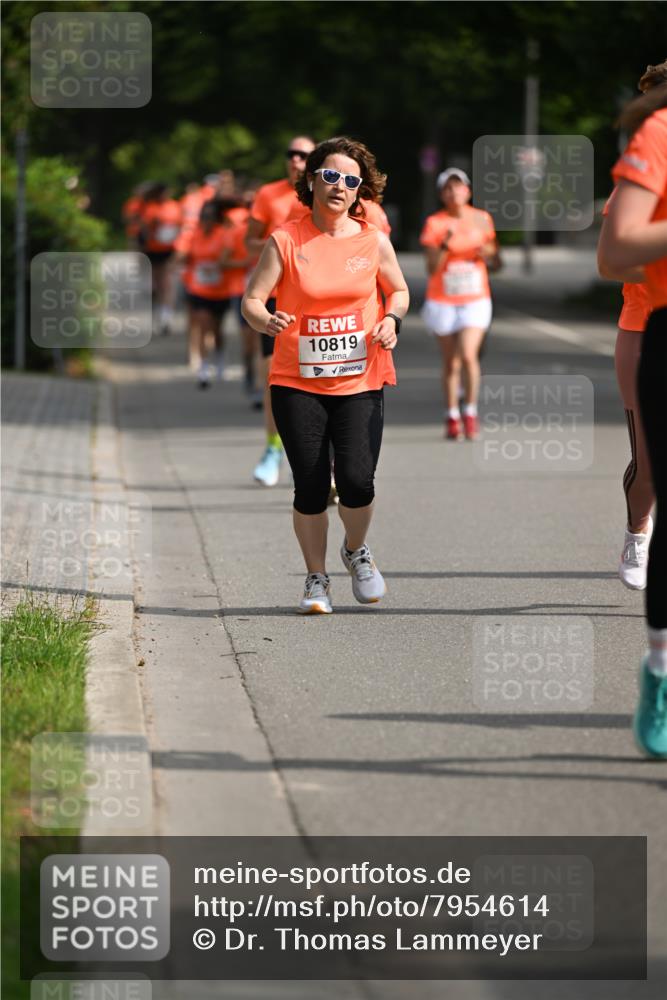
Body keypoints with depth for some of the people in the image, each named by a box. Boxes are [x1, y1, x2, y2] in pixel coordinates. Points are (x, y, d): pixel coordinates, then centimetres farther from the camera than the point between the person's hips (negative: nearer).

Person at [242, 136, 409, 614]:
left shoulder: (373, 241, 1)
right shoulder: (285, 241, -4)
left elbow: (399, 290, 17)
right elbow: (252, 299, -3)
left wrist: (392, 319, -4)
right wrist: (266, 320, -24)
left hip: (360, 382, 1)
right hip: (297, 382, 0)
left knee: (356, 480, -13)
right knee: (310, 487, -2)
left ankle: (356, 550, 19)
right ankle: (317, 579, 20)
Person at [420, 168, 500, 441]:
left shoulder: (482, 219, 4)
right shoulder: (434, 223, -3)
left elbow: (495, 262, 13)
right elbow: (432, 268, -8)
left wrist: (487, 253, -9)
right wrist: (445, 244, -23)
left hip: (475, 299, 0)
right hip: (443, 301, 0)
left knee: (468, 355, -17)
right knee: (450, 362, 6)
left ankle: (470, 412, -4)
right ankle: (452, 417, 17)